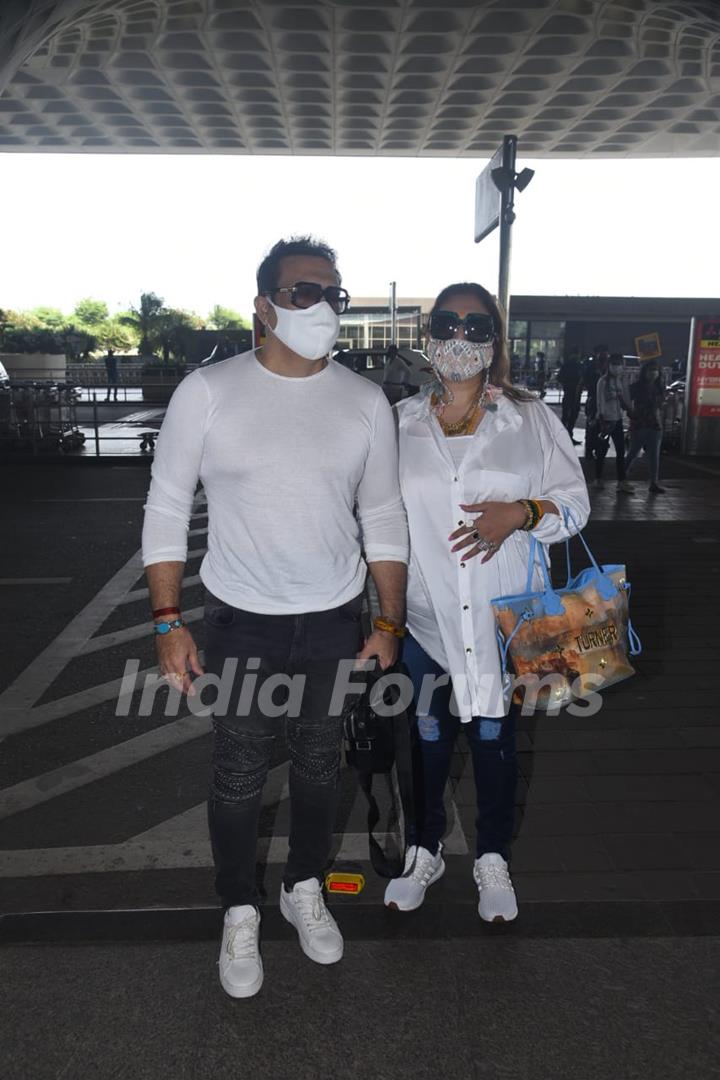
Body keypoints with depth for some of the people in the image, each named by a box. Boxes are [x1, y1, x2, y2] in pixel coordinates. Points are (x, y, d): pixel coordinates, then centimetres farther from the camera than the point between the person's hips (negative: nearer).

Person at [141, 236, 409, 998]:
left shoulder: (365, 402, -3)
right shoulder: (207, 392, -10)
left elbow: (383, 520, 4)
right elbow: (166, 510, -5)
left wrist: (390, 624, 2)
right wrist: (168, 622, -9)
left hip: (336, 622, 2)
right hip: (241, 623, -2)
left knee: (318, 766, 18)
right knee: (238, 778, 11)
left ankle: (305, 889, 43)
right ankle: (240, 913, 36)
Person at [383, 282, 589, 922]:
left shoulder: (531, 419, 1)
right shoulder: (400, 422, 5)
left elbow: (574, 501, 1)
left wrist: (520, 513, -19)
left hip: (503, 618, -1)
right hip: (424, 615, 1)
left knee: (495, 738, 14)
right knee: (426, 737, 14)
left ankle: (493, 861, 37)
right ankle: (425, 850, 39)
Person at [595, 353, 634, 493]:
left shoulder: (621, 381, 8)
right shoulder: (603, 381, -8)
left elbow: (626, 400, 12)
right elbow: (600, 402, -12)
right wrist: (602, 422, -17)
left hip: (617, 420, 5)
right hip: (605, 419, -5)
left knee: (621, 451, 0)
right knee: (602, 451, 4)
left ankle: (621, 482, 0)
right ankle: (598, 479, 19)